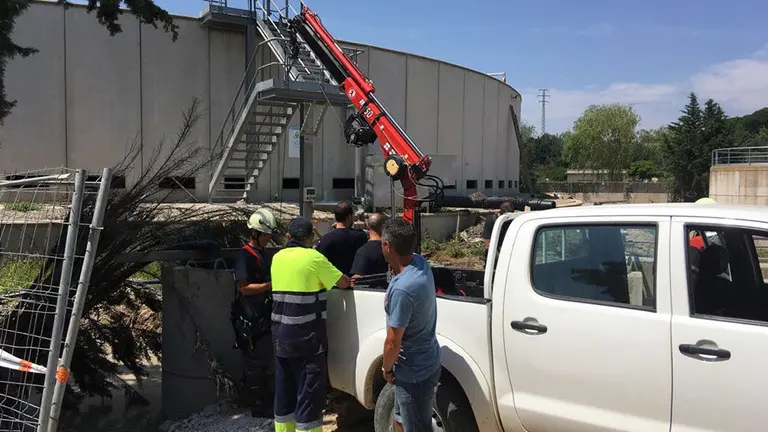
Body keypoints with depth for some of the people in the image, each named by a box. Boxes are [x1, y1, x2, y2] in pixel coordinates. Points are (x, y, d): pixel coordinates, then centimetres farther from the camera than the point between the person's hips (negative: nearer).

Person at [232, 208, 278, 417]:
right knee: (254, 362, -2)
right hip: (250, 319, -9)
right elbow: (245, 288, -20)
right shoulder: (245, 256, -14)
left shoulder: (265, 254, 14)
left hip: (264, 316, 9)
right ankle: (258, 407, 7)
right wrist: (271, 285, -22)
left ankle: (265, 399, 32)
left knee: (263, 359, 19)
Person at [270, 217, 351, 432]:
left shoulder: (277, 258, 8)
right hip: (307, 336, -6)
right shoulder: (314, 257, -10)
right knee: (309, 393, 1)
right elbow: (343, 283, -5)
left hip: (280, 335, 7)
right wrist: (349, 279, 16)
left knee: (284, 390, 16)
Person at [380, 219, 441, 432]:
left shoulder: (402, 289, -33)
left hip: (414, 373, -9)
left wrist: (387, 369, -7)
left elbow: (392, 343, -22)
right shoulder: (421, 263, -7)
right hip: (426, 363, 9)